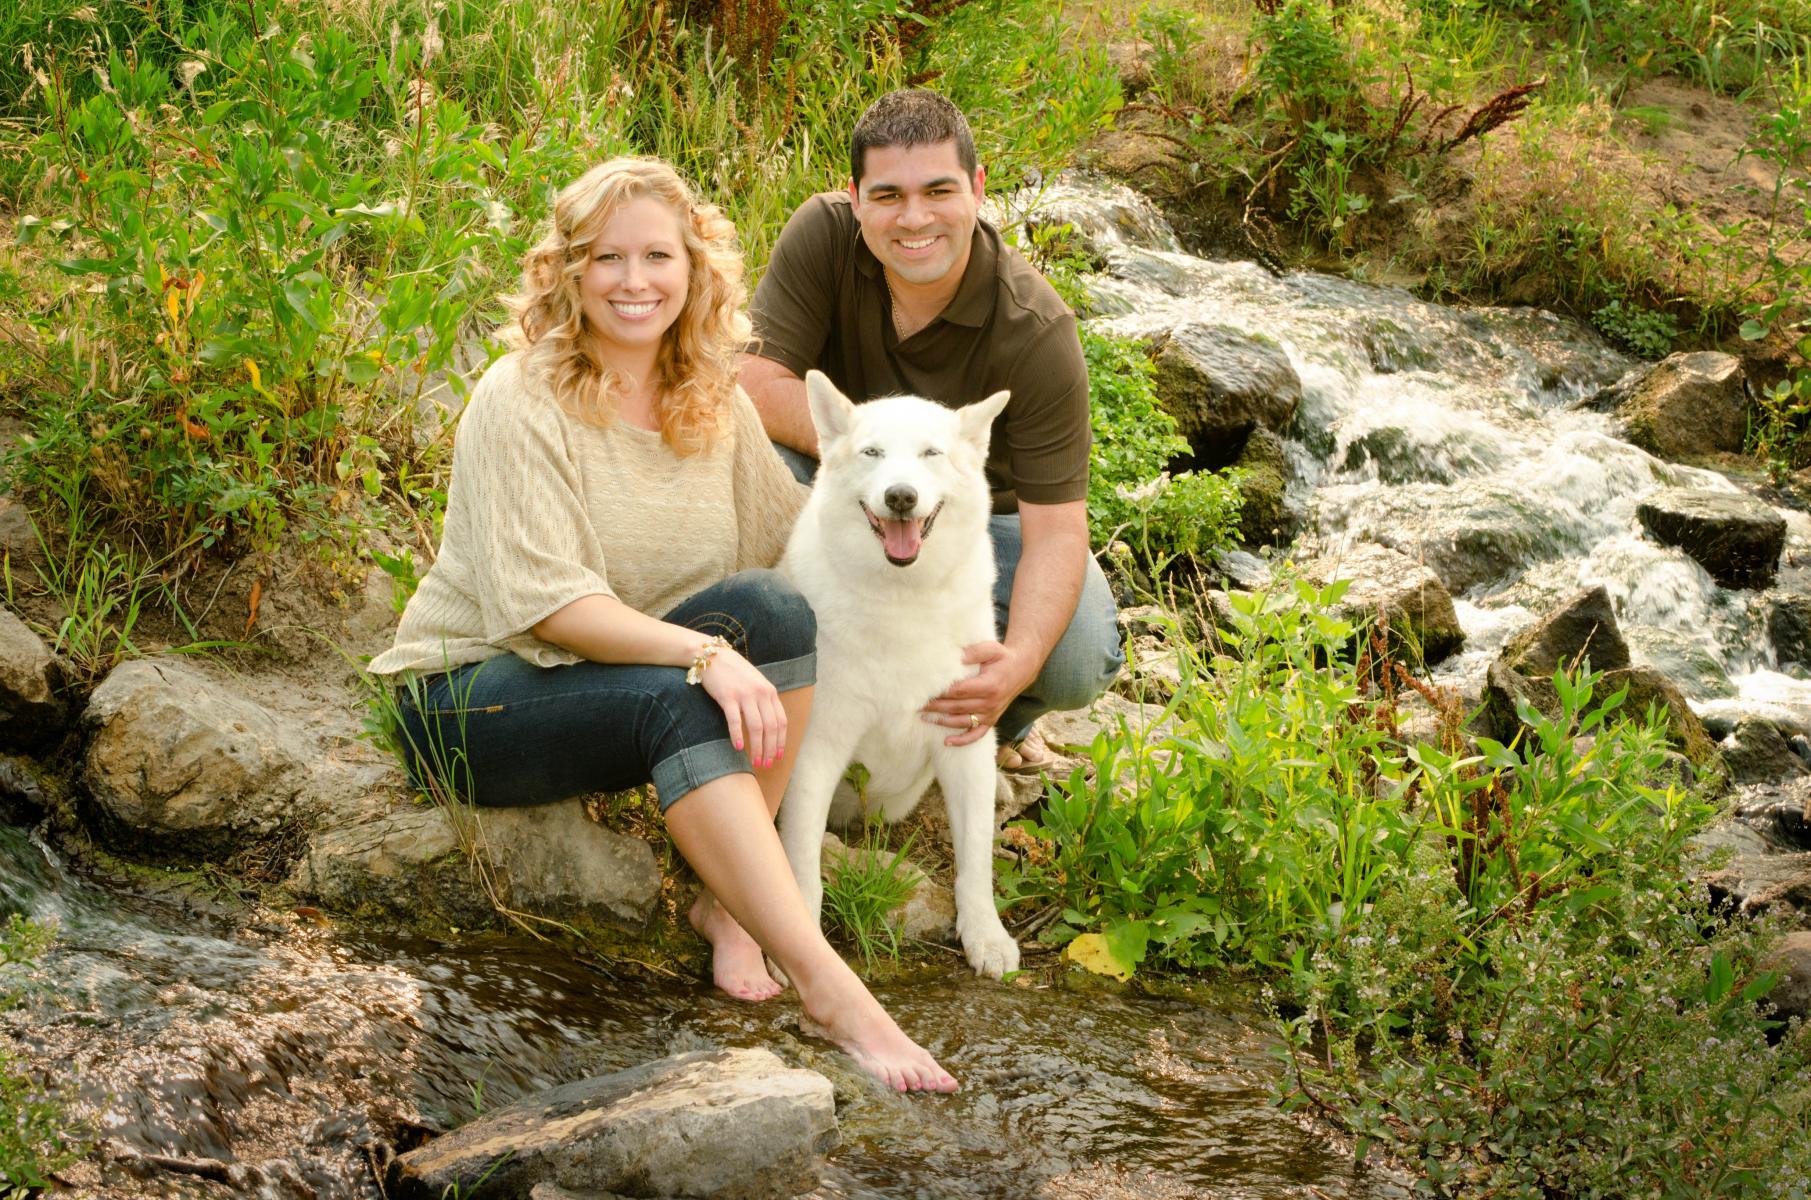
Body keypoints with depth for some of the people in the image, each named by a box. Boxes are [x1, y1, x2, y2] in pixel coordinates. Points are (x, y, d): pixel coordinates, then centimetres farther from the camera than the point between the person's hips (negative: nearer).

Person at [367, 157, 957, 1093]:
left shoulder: (712, 401, 5)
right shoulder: (520, 401, -15)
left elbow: (796, 535, 8)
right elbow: (546, 601, -24)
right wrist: (704, 653, -35)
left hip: (634, 672, 6)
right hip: (472, 696, -6)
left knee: (771, 606, -23)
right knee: (674, 699, -35)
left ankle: (729, 904, -21)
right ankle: (825, 986, -41)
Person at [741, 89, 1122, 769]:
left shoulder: (1037, 331, -26)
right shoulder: (824, 235, -21)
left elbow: (1056, 529, -29)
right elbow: (758, 388, -25)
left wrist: (1020, 660, -48)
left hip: (986, 515, -1)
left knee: (1079, 662, -28)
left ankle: (996, 717, 12)